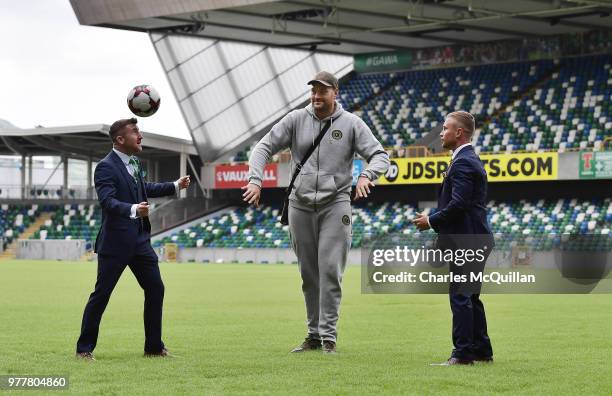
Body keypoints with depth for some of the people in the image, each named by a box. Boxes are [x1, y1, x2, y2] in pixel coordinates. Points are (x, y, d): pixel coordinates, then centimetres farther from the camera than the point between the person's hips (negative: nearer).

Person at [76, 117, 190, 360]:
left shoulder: (134, 162, 12)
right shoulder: (106, 167, -15)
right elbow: (107, 201, -28)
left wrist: (175, 186, 32)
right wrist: (133, 210, -44)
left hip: (140, 240, 8)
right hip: (115, 242, -8)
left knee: (155, 289, 7)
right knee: (101, 295, -2)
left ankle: (154, 347, 17)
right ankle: (84, 348, 7)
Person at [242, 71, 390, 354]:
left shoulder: (351, 124, -1)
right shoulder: (296, 119, 3)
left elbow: (380, 155, -5)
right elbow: (265, 147, 2)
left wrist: (367, 175, -27)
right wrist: (255, 180, -14)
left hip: (335, 205, -2)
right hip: (300, 205, 2)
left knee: (330, 271, -9)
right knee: (309, 274, 8)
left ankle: (328, 336, -7)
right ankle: (314, 334, 16)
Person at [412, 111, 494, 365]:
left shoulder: (462, 163, -15)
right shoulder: (470, 160, 18)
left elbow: (458, 205, -22)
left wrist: (431, 221, -11)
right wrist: (434, 220, 12)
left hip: (466, 241, -11)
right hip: (475, 239, 11)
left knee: (460, 296, -8)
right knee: (470, 297, 15)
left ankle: (463, 353, -7)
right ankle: (481, 350, 20)